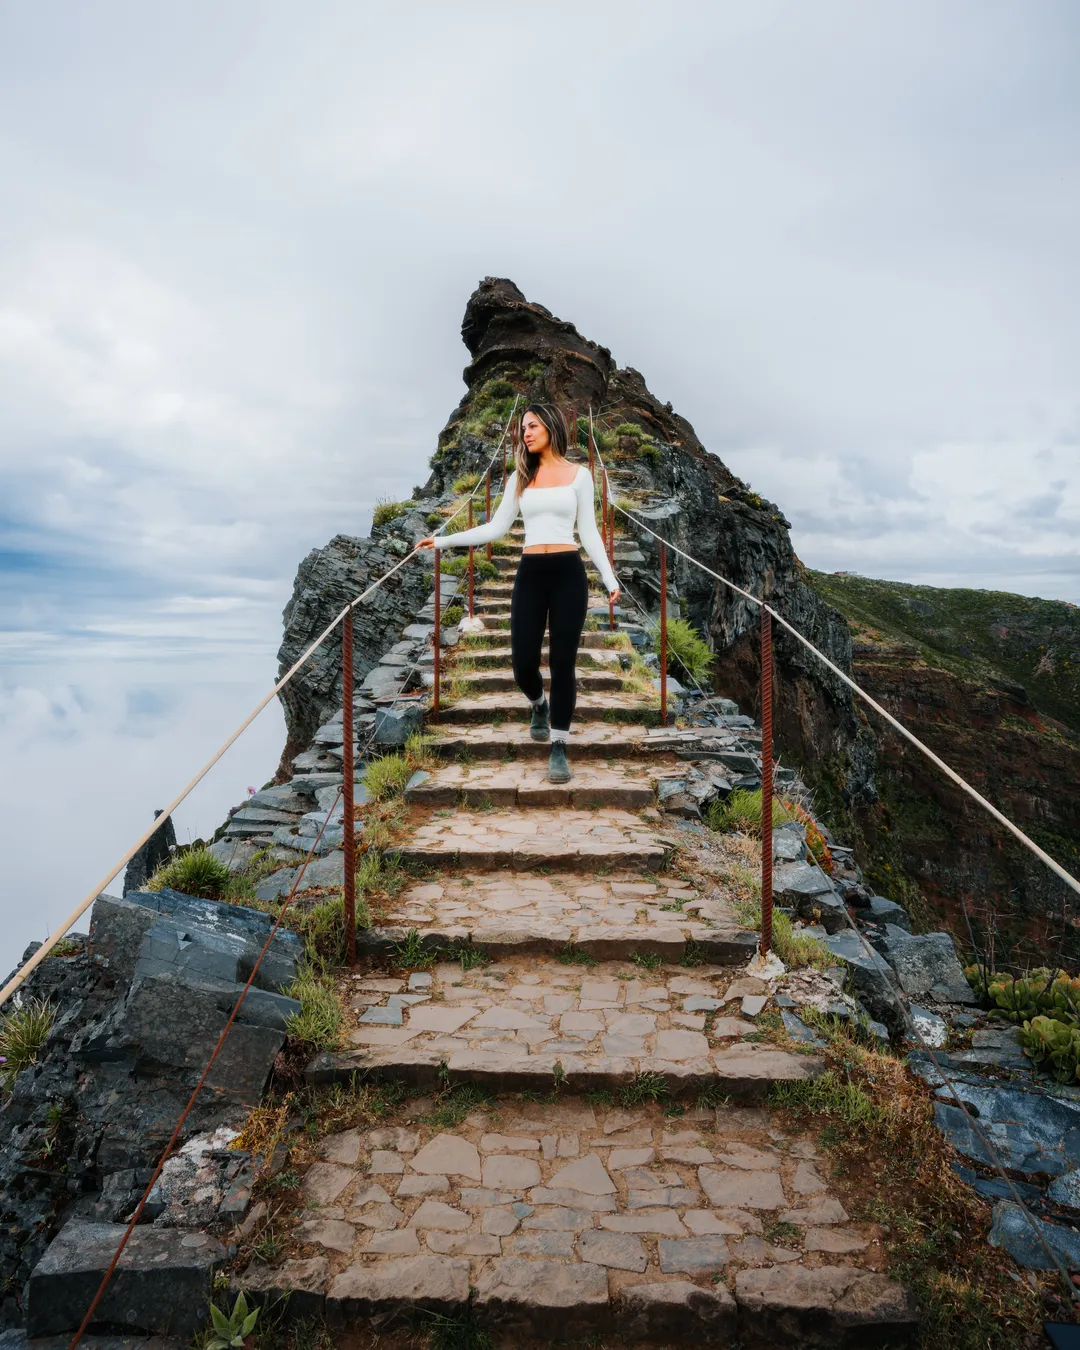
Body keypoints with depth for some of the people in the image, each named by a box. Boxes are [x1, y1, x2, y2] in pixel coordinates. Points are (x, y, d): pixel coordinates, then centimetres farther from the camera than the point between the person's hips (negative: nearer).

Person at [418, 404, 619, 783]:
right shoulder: (519, 478, 11)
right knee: (524, 663, -2)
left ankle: (558, 748, 8)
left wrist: (609, 577, -2)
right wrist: (443, 540, 5)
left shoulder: (579, 475, 5)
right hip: (530, 574, 2)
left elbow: (588, 533, 6)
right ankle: (539, 706, 35)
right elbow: (496, 528, 10)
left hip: (569, 573, -2)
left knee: (562, 662, -2)